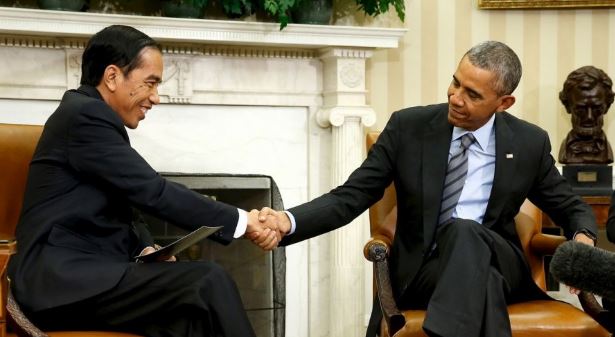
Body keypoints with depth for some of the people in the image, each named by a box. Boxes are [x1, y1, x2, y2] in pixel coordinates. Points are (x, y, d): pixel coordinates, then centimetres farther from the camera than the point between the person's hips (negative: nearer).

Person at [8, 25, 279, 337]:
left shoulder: (88, 116, 19)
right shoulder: (86, 115, -12)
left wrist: (146, 249, 2)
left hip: (77, 274, 9)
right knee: (208, 283, -22)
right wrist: (242, 221, -10)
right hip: (62, 282, -9)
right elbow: (154, 192, -16)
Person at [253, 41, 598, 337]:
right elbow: (350, 197, -3)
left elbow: (572, 207, 13)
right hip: (421, 270, -1)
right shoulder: (408, 127, -3)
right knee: (483, 282, -38)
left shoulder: (530, 143, 0)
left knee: (463, 230, -36)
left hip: (499, 266, 2)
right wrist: (288, 221, -22)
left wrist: (583, 241, -12)